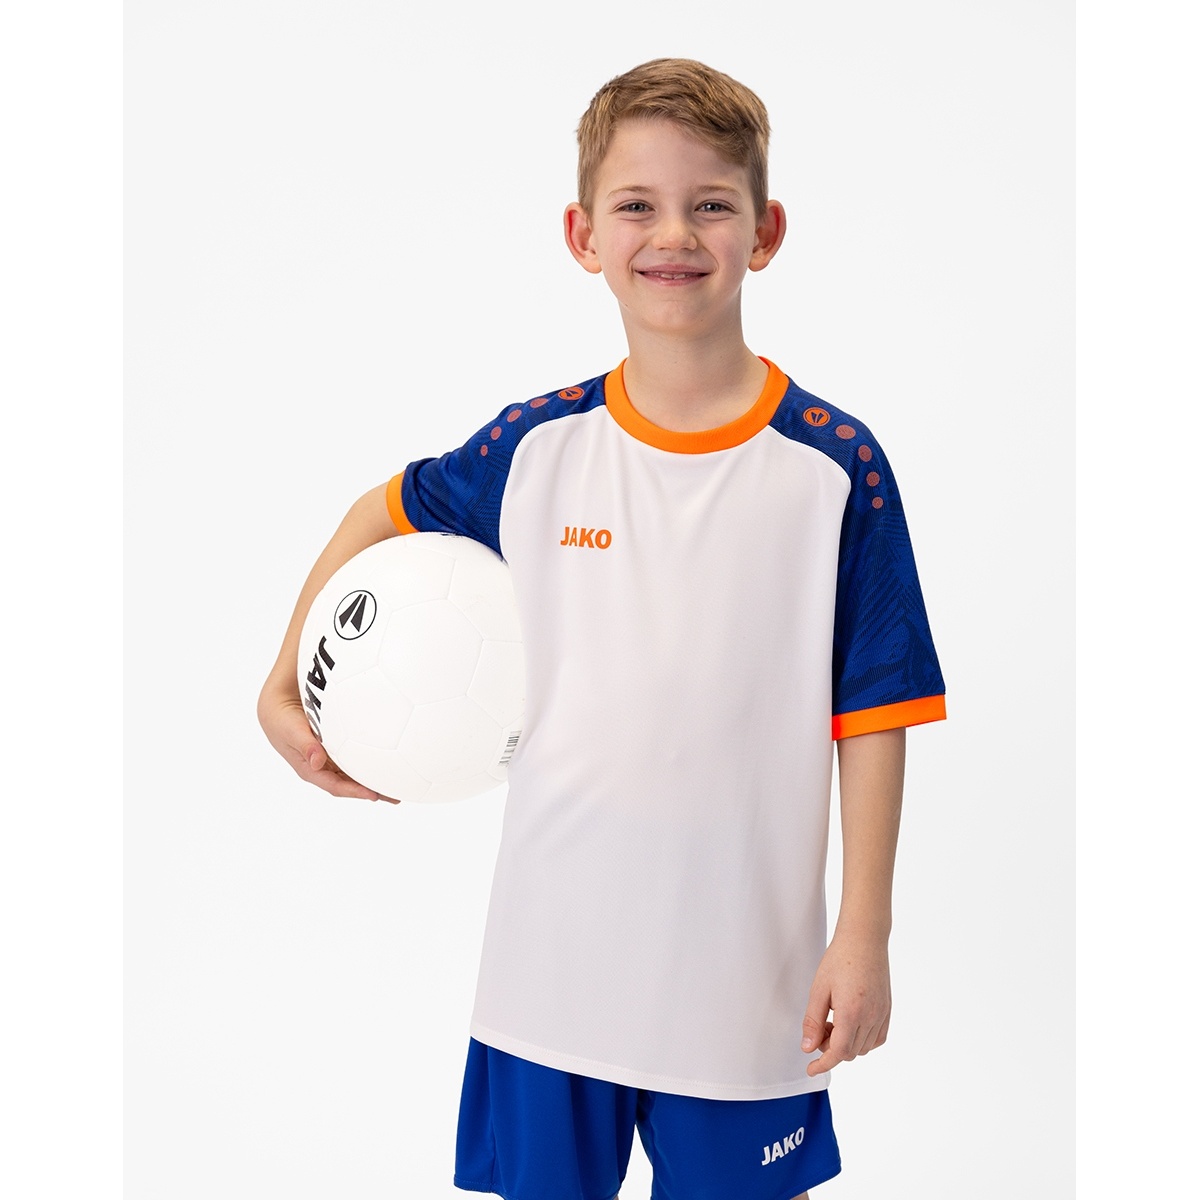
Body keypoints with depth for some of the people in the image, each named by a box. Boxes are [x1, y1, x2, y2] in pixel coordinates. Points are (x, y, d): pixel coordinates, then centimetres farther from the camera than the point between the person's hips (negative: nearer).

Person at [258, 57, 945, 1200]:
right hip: (554, 955, 2)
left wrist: (864, 934, -7)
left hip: (747, 971, -2)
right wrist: (282, 690, 9)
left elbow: (872, 716, -5)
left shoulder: (836, 468, -8)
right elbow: (386, 512, 16)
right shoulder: (535, 444, -3)